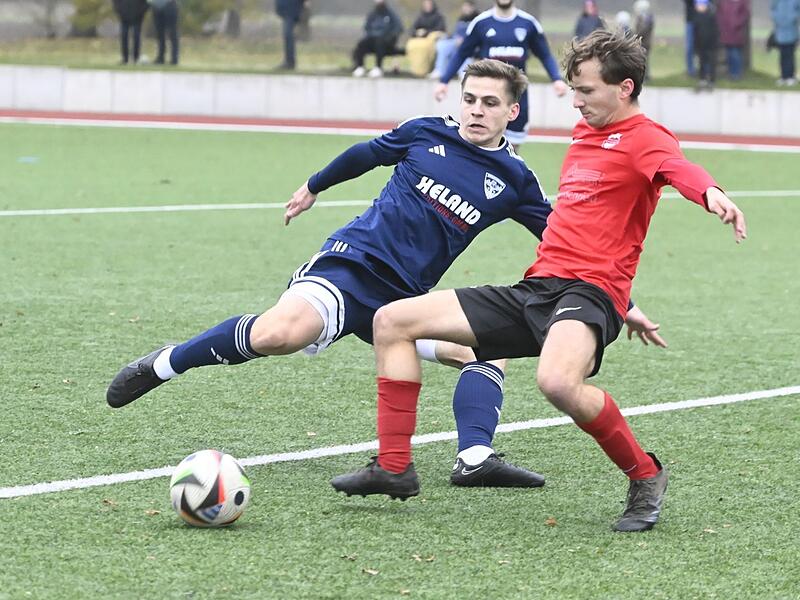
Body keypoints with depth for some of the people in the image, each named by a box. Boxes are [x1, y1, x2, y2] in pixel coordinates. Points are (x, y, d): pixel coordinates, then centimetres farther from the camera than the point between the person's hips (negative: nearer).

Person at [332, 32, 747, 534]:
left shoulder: (645, 138, -6)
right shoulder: (585, 133, 21)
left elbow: (678, 168, -30)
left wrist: (711, 193, -53)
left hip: (589, 290, -9)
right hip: (537, 287, 9)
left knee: (558, 382, -41)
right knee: (393, 320, 7)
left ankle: (645, 476, -14)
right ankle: (394, 467, 10)